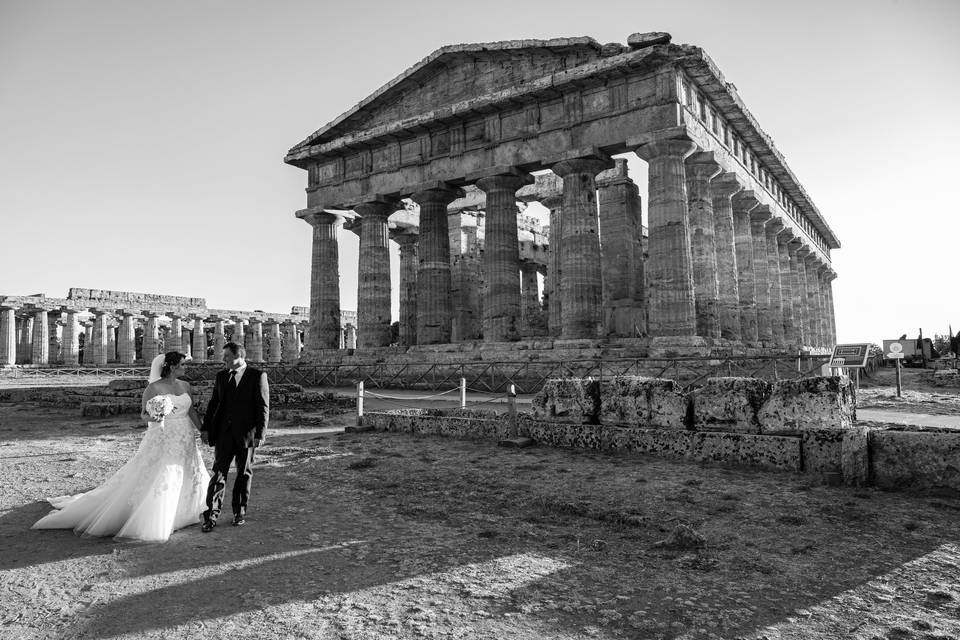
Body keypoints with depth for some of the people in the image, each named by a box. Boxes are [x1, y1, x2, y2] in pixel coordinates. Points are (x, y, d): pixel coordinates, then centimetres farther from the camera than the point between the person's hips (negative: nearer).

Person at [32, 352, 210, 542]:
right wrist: (151, 417, -26)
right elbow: (144, 414, -3)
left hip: (185, 442, 6)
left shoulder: (185, 386, 6)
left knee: (186, 480, 11)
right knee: (154, 480, -6)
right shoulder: (153, 388, -8)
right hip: (162, 441, -5)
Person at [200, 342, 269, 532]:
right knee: (218, 472, -1)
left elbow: (263, 407, -8)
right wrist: (205, 427, 5)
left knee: (244, 474, 9)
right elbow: (213, 403, 14)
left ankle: (240, 512, 22)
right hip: (224, 433, 3)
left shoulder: (258, 376, -5)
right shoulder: (221, 376, 11)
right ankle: (211, 515, 3)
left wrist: (260, 433, -13)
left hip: (246, 434, -3)